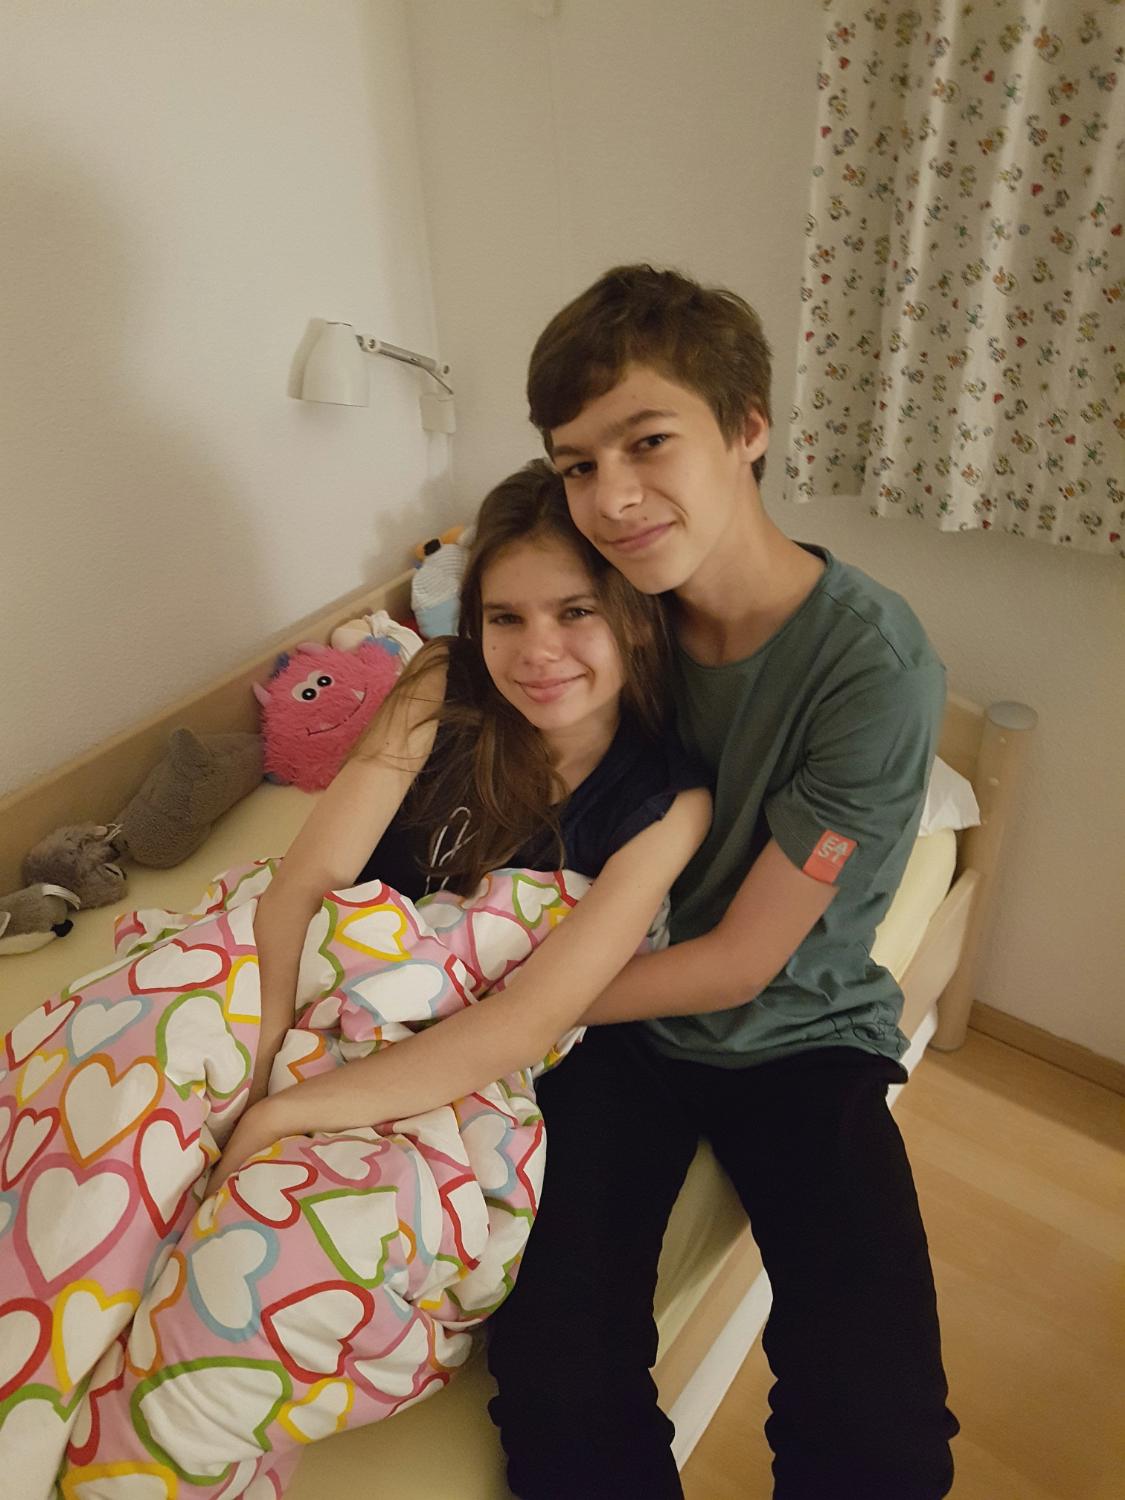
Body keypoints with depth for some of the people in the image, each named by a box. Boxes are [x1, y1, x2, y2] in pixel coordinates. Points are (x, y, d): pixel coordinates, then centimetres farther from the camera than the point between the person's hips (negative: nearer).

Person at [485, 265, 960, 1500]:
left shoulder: (876, 665, -21)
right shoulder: (616, 609, -8)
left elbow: (740, 963, -17)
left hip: (798, 1036, -2)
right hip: (619, 1016, 2)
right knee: (557, 1392, -18)